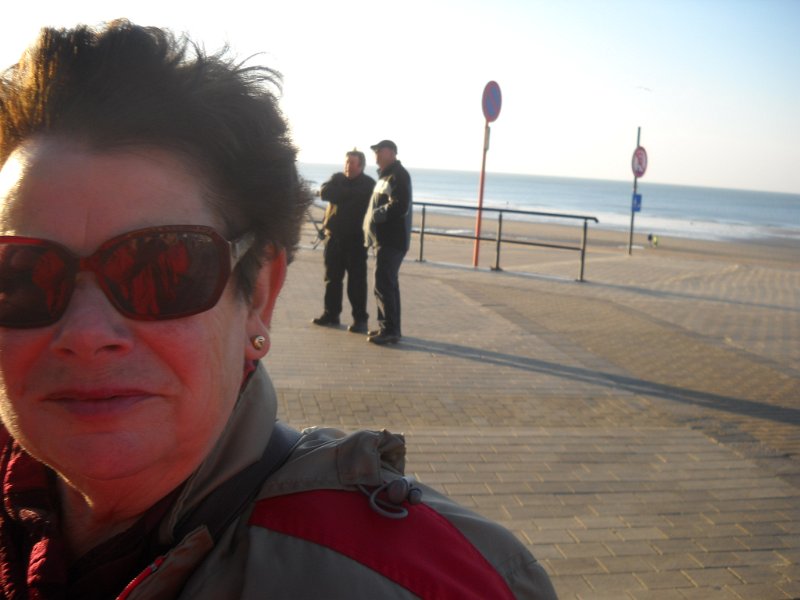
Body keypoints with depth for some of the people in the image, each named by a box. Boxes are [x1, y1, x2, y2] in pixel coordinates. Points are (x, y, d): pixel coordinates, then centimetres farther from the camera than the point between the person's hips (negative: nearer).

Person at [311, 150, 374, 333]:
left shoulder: (368, 184, -3)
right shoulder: (337, 179, 11)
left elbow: (360, 200, -17)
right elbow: (324, 192, -8)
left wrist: (340, 195, -11)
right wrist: (349, 195, -12)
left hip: (356, 238, -5)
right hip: (334, 235, 5)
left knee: (357, 280, -4)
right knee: (332, 277, 11)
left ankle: (360, 319, 0)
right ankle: (331, 313, 23)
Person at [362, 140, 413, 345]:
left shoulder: (398, 175, -12)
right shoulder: (386, 175, 20)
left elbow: (400, 207, -23)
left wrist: (375, 215, -14)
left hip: (392, 241, -11)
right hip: (384, 239, 11)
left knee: (384, 285, -10)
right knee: (389, 284, 14)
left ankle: (389, 330, -6)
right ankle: (391, 328, 21)